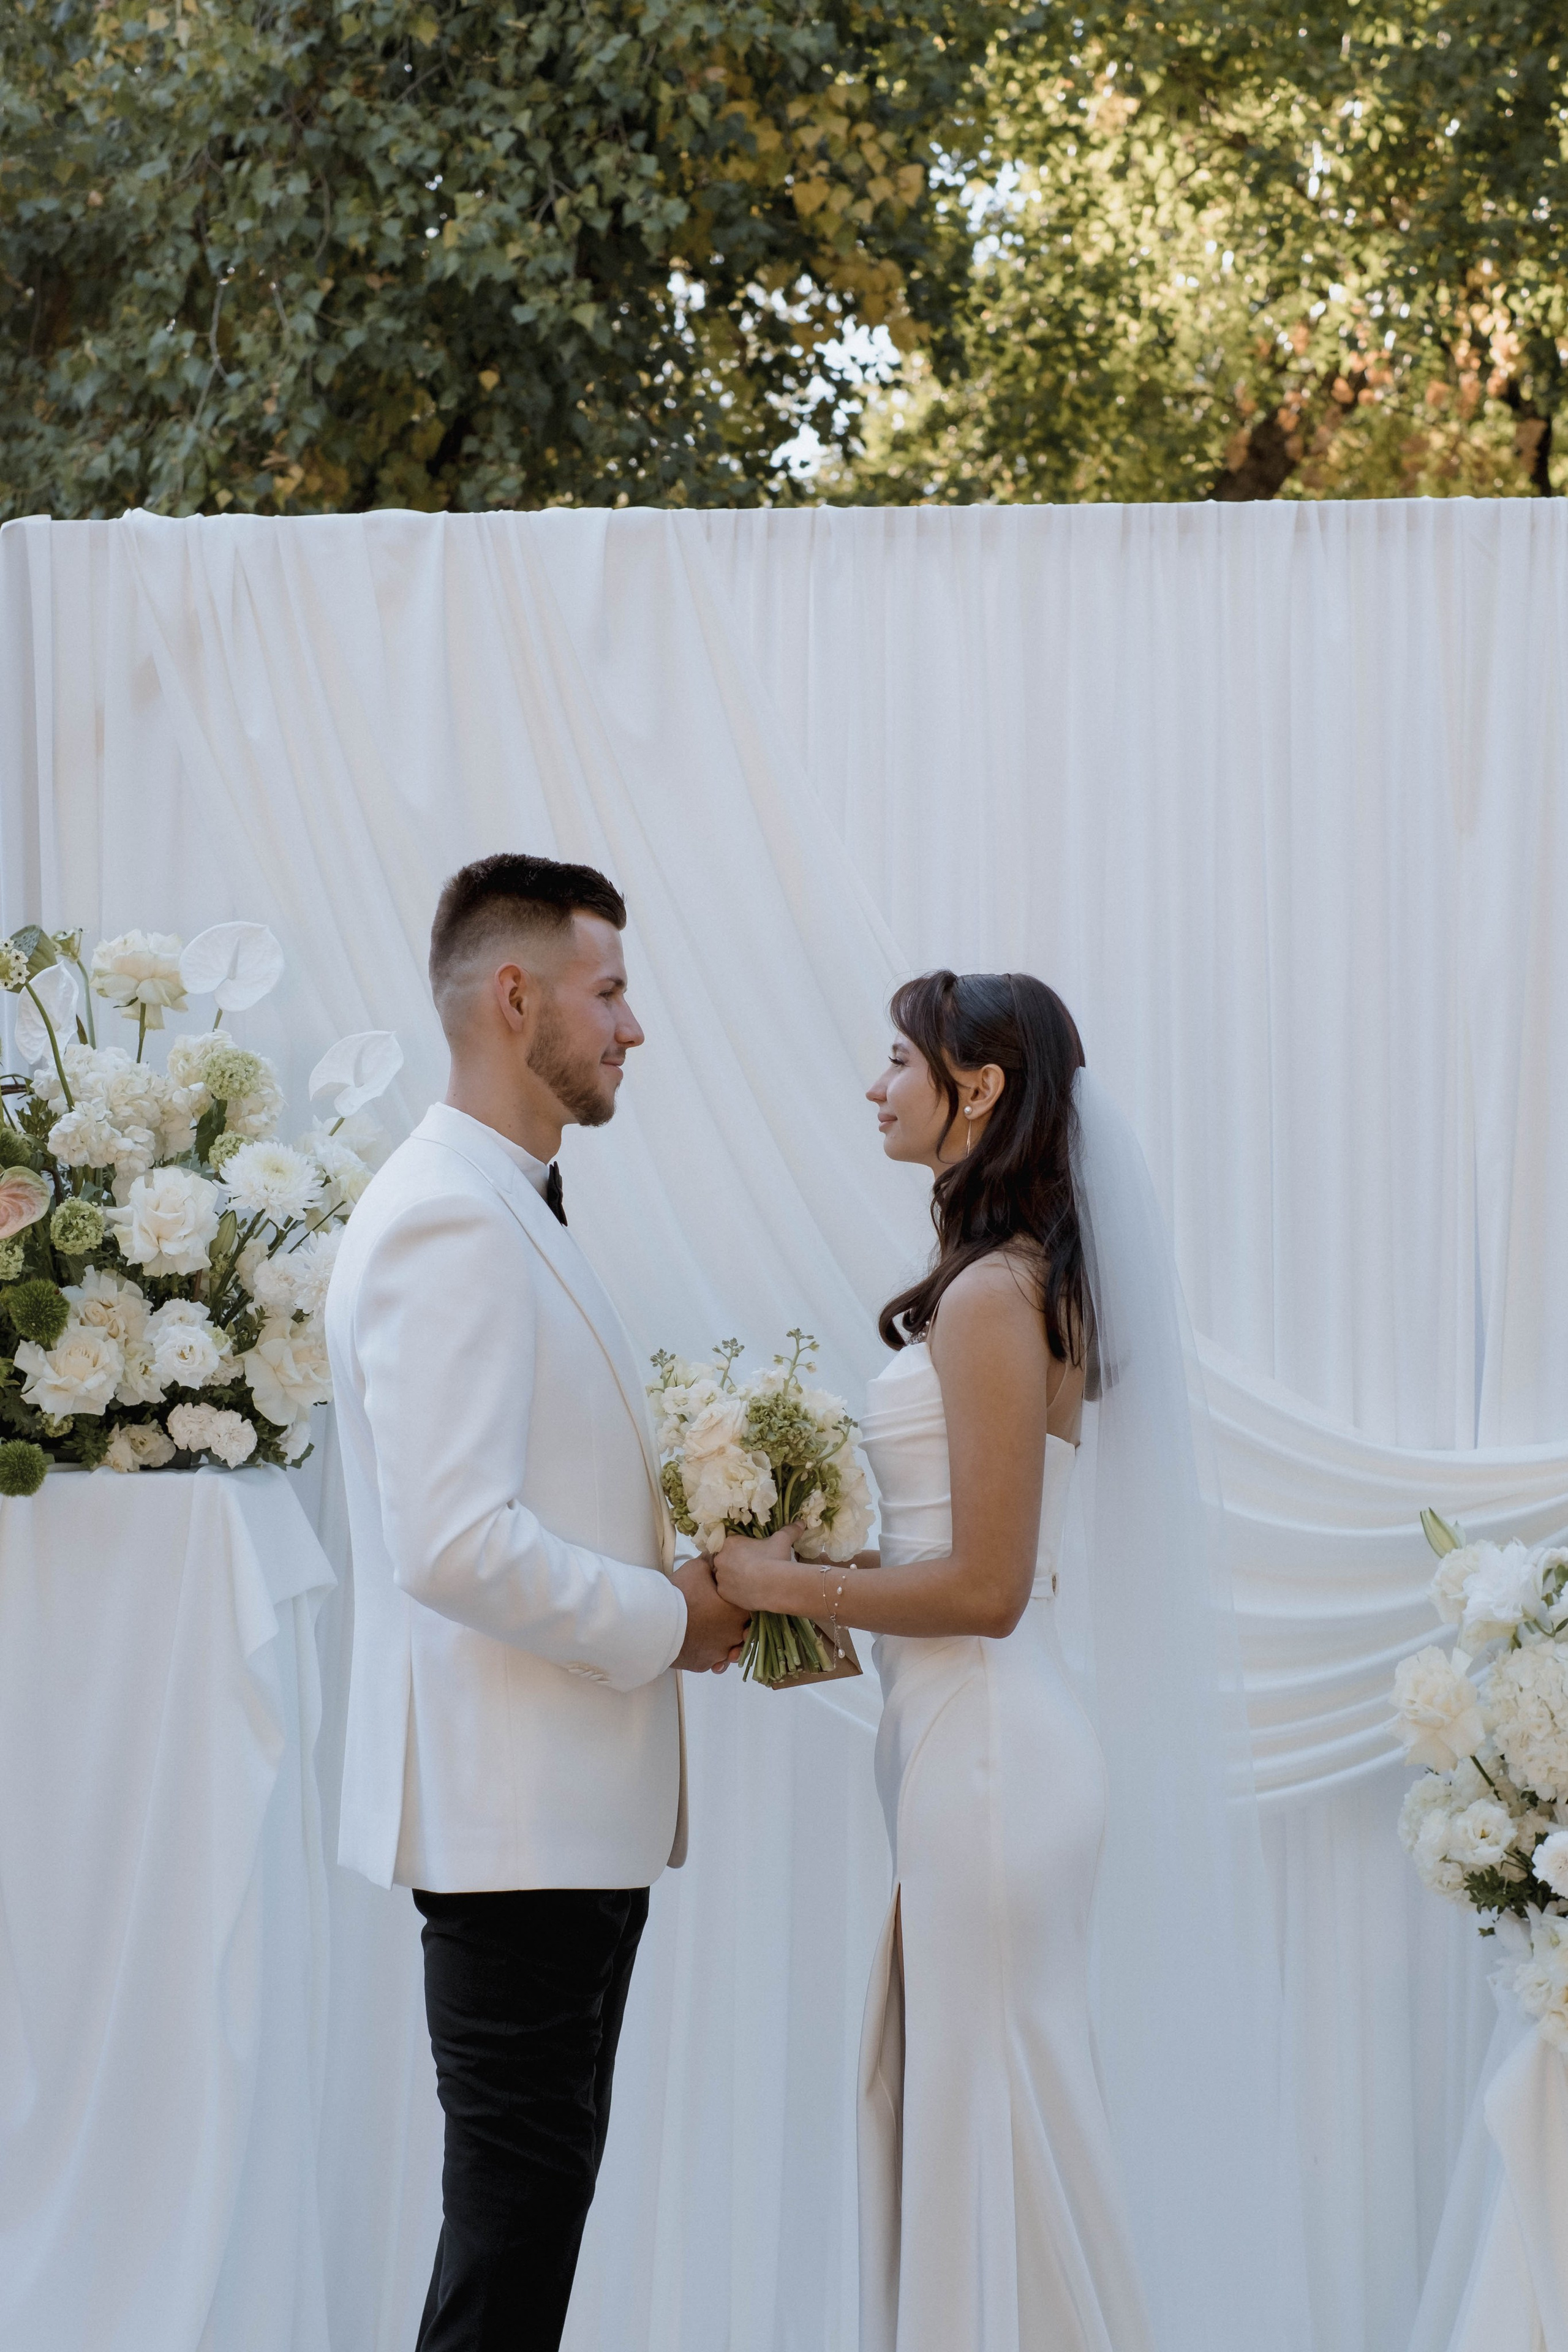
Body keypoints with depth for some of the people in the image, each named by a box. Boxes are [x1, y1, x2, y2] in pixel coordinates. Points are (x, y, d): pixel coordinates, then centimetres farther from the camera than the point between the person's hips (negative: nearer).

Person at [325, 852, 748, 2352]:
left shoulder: (510, 1211, 16)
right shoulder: (449, 1221, -18)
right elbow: (458, 1547, -26)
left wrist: (677, 1577, 8)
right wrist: (663, 1621, -13)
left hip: (570, 1805, 10)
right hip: (512, 1815, -10)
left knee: (539, 2191, 14)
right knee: (517, 2196, -5)